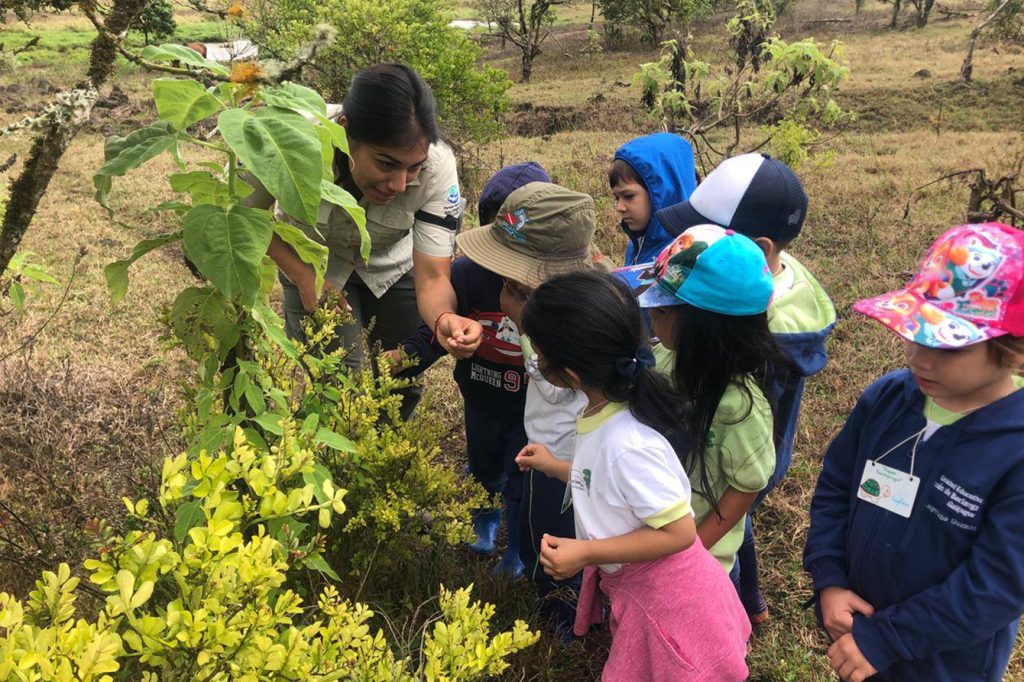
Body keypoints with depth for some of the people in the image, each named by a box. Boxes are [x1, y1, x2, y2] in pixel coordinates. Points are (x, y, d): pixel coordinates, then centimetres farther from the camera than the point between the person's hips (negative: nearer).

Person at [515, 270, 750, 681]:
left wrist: (586, 553, -29)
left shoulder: (628, 444, -37)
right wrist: (557, 468, 12)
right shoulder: (604, 412, -10)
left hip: (663, 600, -8)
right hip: (635, 587, 8)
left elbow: (679, 532, -30)